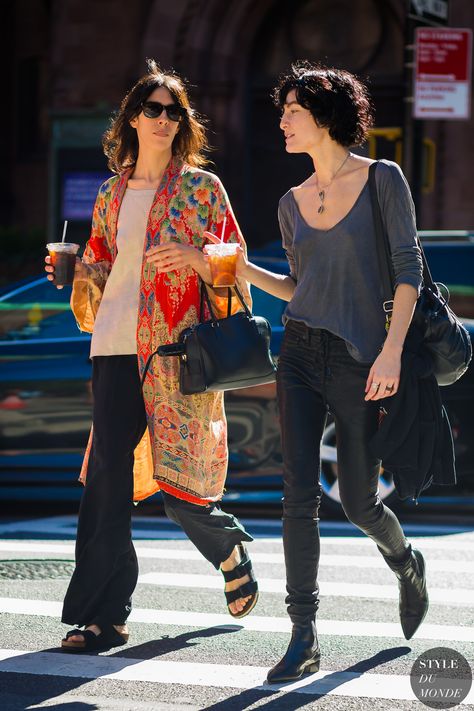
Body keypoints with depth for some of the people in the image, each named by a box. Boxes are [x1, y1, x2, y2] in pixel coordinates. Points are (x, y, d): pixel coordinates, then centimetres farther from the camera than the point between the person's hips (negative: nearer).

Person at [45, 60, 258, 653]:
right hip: (117, 348, 4)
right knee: (107, 479, -6)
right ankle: (104, 615, -3)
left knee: (180, 490, -3)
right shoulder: (112, 194, 16)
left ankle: (232, 550, 30)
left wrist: (192, 257, -16)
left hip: (179, 350, -3)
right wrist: (74, 268, 2)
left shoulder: (201, 187, 4)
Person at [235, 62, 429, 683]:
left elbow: (408, 269, -7)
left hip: (359, 362, -4)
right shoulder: (292, 203, 12)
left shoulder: (383, 180, -3)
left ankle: (406, 564, 38)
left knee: (359, 502, 3)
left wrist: (391, 350, -16)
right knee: (299, 494, -8)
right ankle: (304, 637, -4)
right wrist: (241, 268, 8)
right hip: (302, 356, 4)